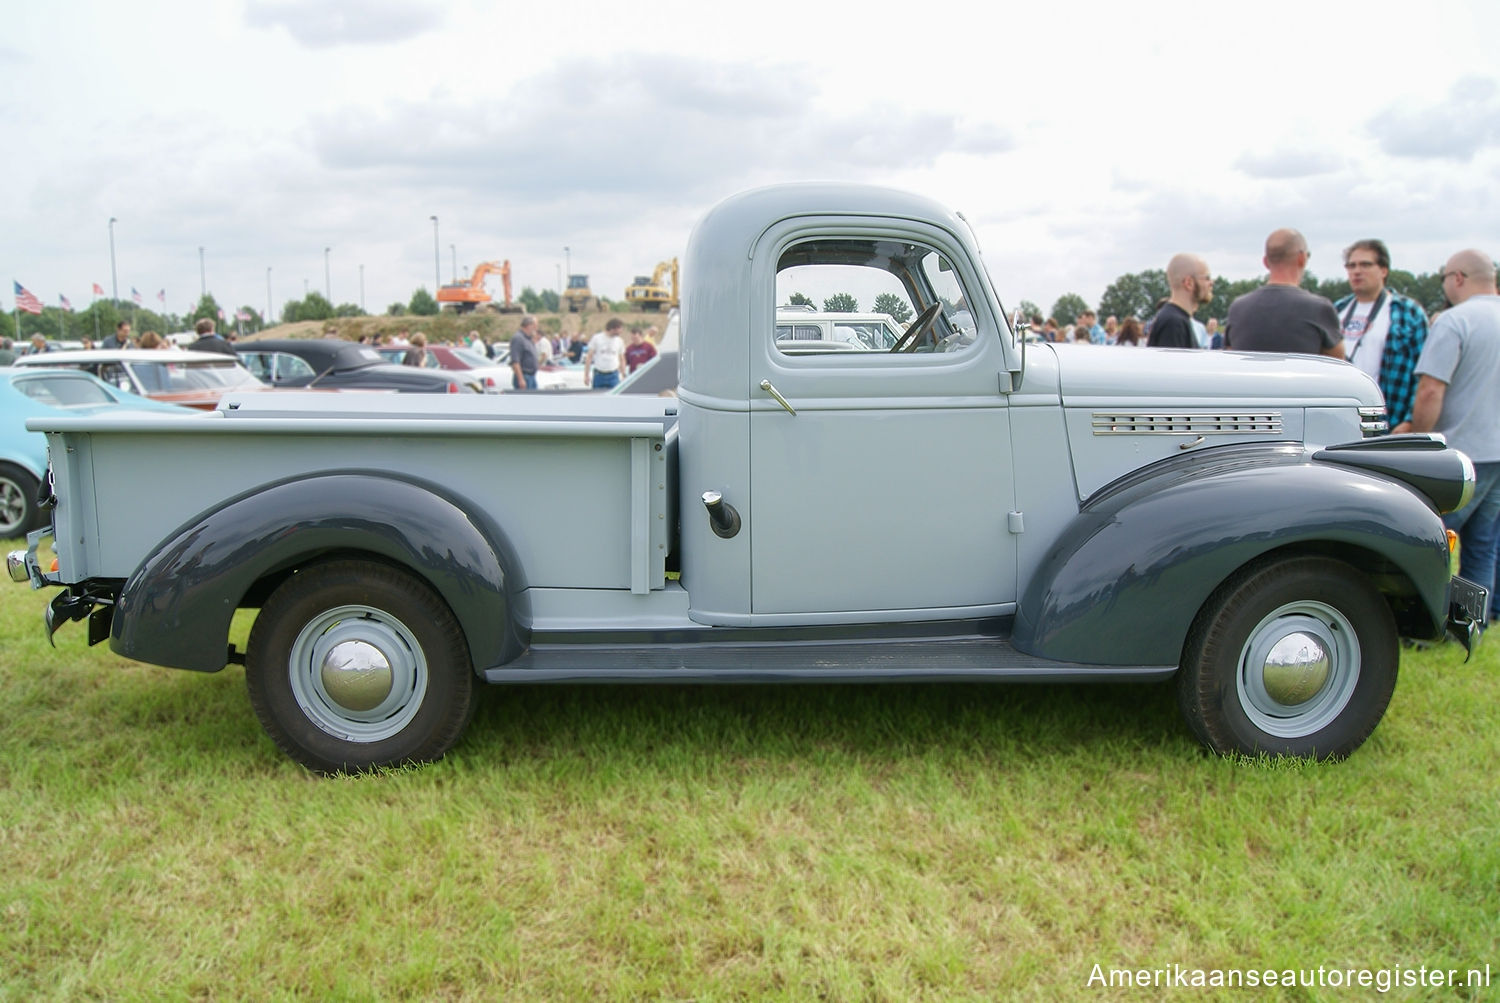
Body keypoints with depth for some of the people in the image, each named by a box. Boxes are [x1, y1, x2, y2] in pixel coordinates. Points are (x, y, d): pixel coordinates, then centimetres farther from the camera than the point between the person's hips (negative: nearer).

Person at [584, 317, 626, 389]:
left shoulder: (619, 341, 5)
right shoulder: (596, 338, -2)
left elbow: (622, 359, 13)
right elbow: (589, 357, 1)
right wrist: (586, 375, -3)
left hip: (613, 376, 1)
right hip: (599, 375, -1)